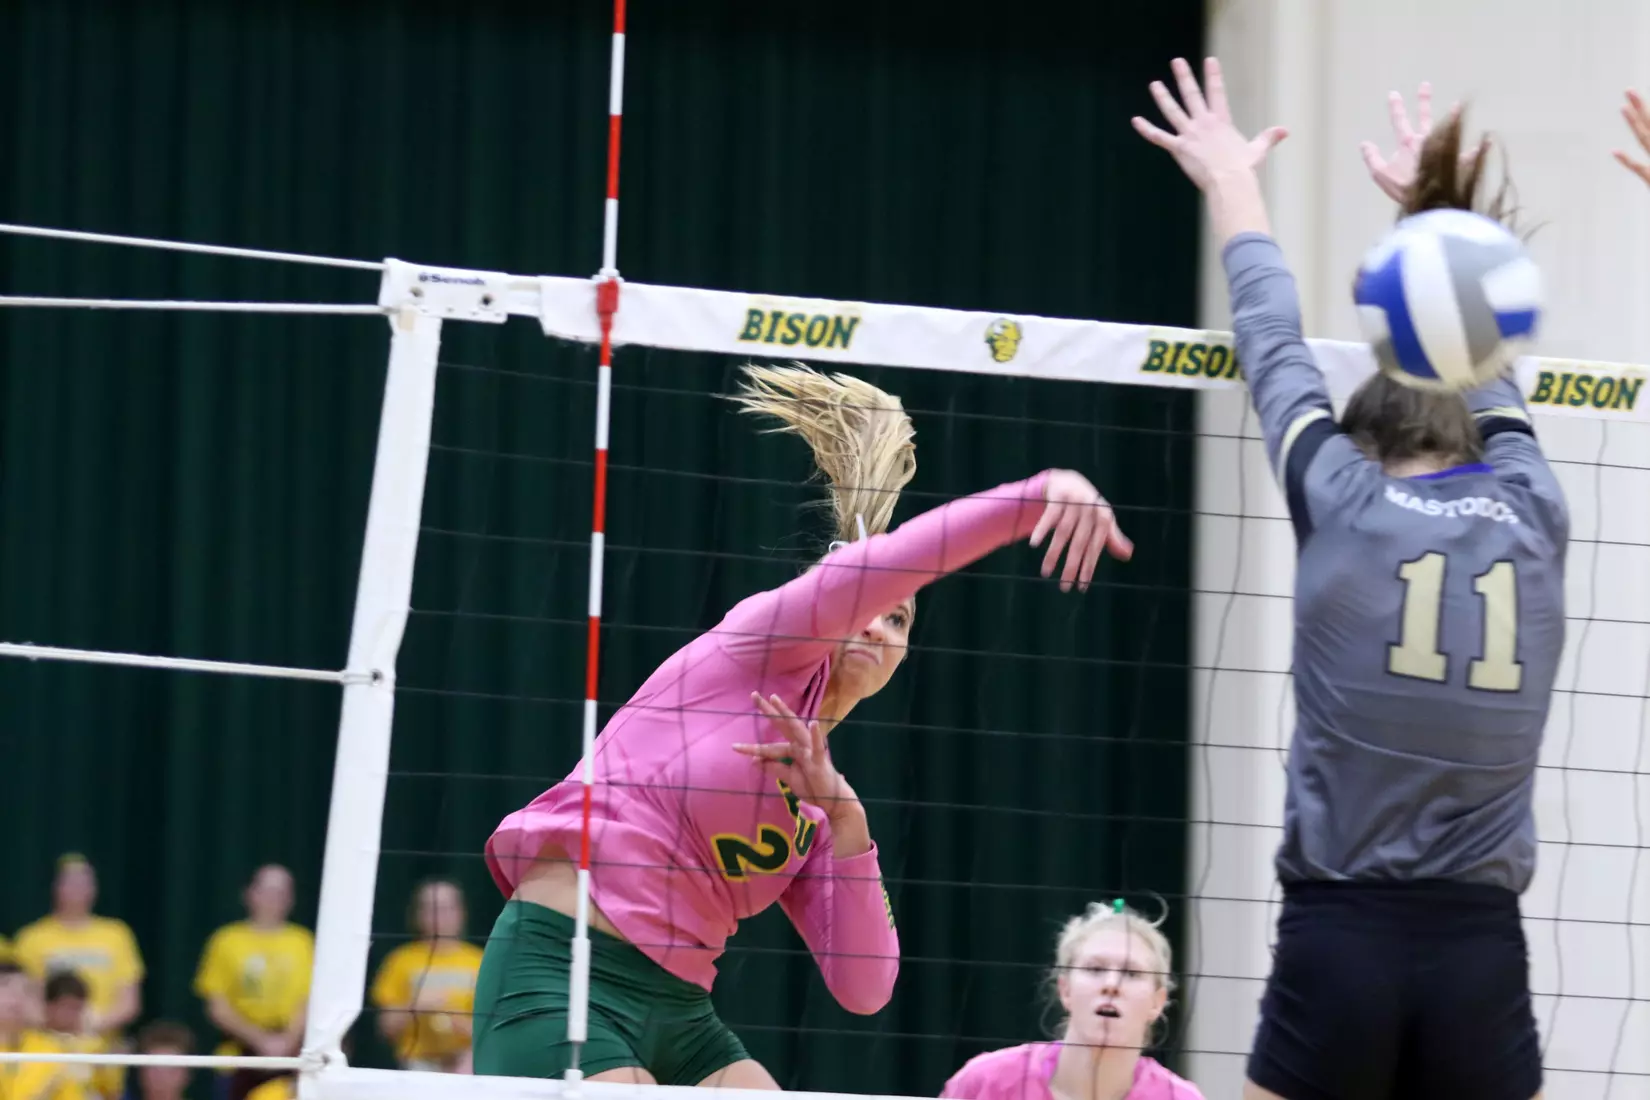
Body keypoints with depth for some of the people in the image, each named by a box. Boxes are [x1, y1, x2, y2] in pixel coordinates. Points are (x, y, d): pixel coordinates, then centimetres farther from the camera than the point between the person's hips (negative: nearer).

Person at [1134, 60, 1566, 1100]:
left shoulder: (1343, 503, 0)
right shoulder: (1534, 516, 7)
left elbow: (1276, 352, 18)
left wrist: (1233, 182, 35)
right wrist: (1434, 211, 46)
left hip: (1339, 939, -1)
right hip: (1482, 952, 2)